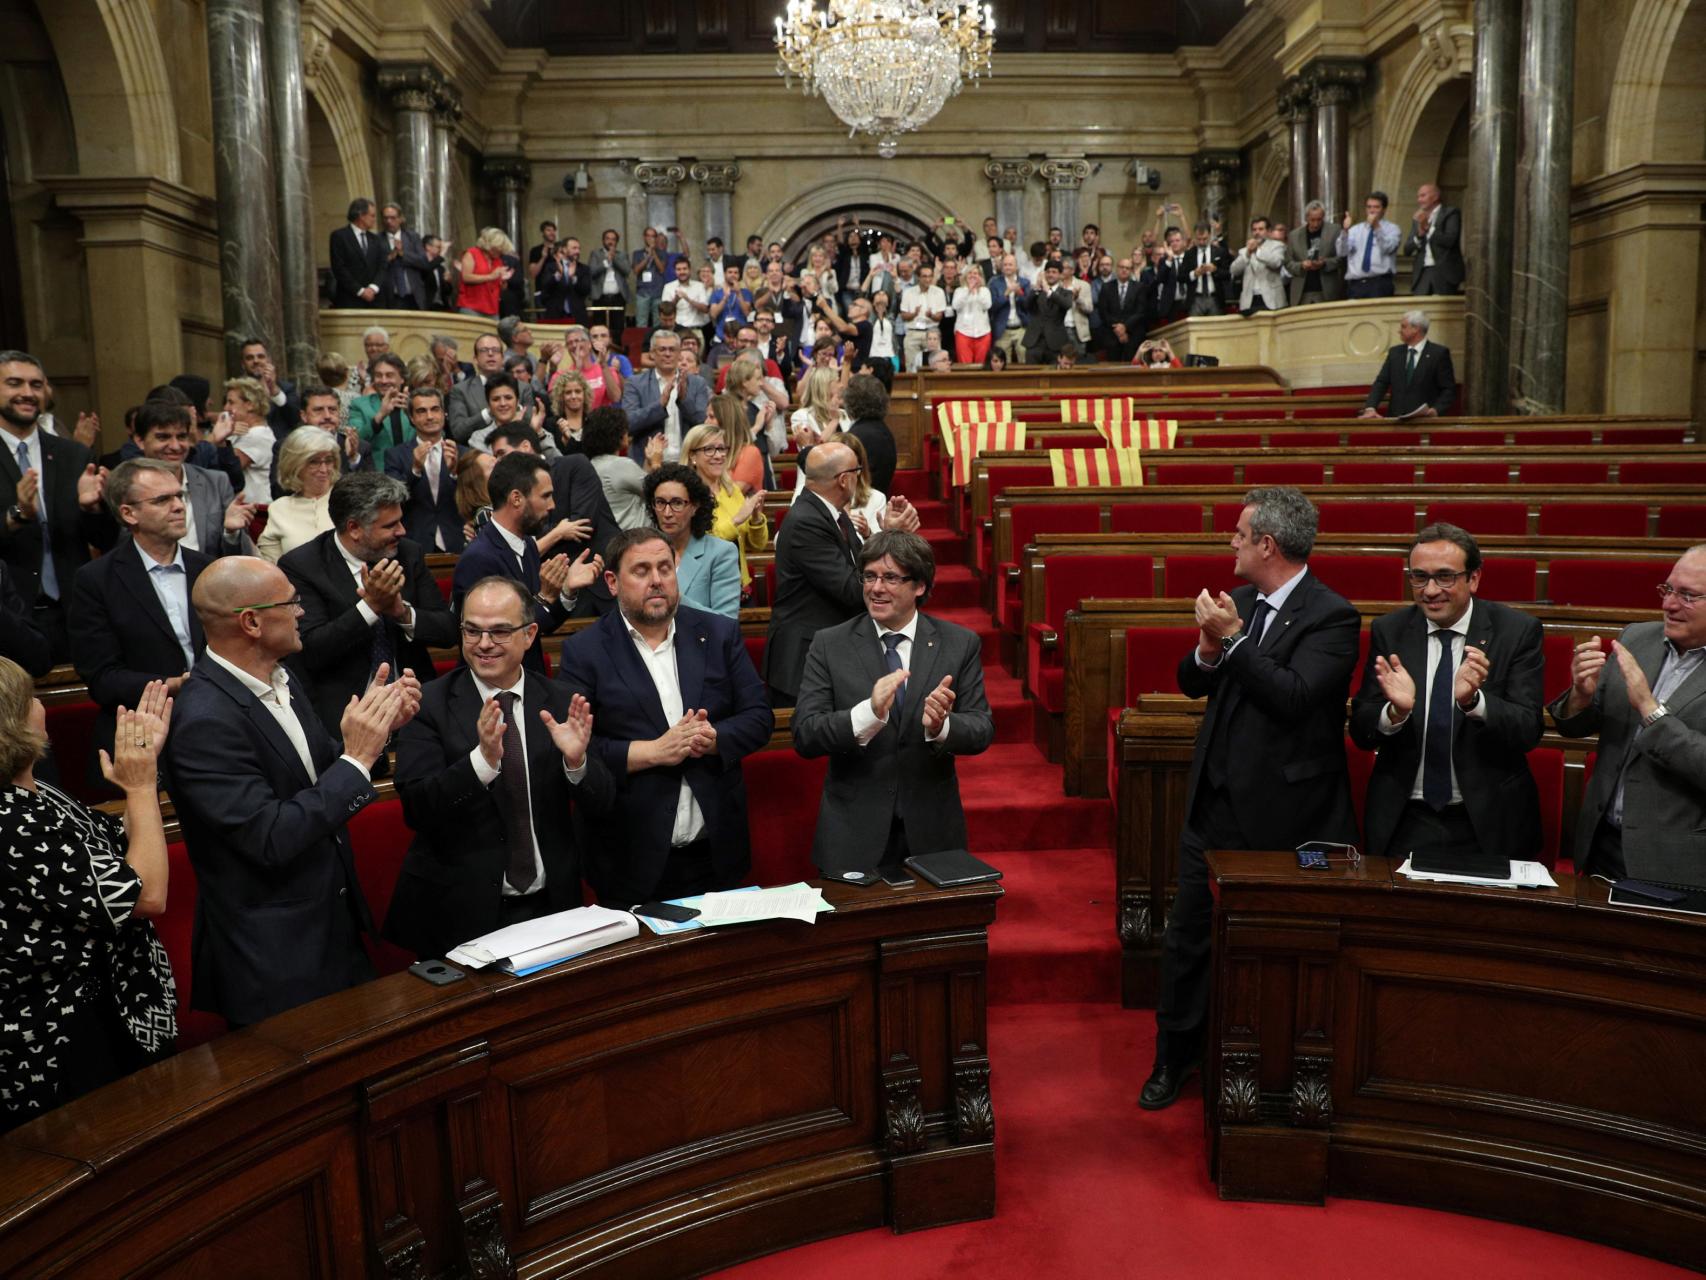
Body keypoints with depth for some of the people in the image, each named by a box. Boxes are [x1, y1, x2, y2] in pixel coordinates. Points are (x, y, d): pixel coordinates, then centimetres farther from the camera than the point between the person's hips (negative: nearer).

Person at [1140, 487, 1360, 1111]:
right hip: (1216, 798, 6)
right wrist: (1208, 649, -11)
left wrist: (1233, 639, -24)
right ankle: (1174, 1058, 27)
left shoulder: (1330, 616, -13)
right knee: (1187, 933, 12)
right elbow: (1191, 684, 9)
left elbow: (1295, 697, -25)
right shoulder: (1240, 603, 8)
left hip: (1282, 809, -6)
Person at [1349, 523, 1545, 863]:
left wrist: (1473, 700, -28)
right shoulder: (1388, 631, 1)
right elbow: (1360, 732, -2)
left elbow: (1529, 730, -10)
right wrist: (1396, 711, -23)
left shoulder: (1518, 630, -3)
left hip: (1488, 824, 0)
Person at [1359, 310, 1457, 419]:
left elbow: (1449, 389, 0)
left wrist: (1436, 410, -17)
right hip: (1396, 419, 3)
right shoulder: (1395, 352, 14)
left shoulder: (1439, 353, 2)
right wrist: (1370, 408, -9)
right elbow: (1381, 383, 7)